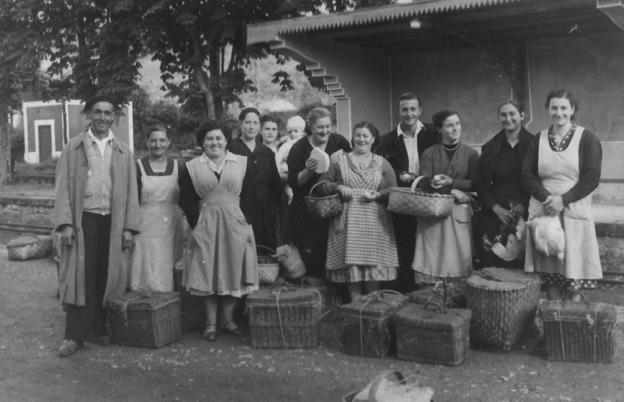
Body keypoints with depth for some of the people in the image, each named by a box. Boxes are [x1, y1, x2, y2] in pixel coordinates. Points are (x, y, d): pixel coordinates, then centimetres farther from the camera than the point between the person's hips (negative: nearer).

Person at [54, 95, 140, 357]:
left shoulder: (123, 151, 10)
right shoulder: (73, 148, 5)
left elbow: (131, 192, 8)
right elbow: (63, 188, 1)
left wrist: (129, 228, 0)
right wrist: (65, 224, -9)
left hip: (112, 222, 2)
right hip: (82, 220, -2)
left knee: (106, 277, 4)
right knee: (79, 276, -3)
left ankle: (98, 329, 17)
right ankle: (74, 335, 3)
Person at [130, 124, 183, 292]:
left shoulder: (177, 167, 7)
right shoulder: (138, 167, 0)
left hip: (172, 229, 2)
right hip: (146, 229, -2)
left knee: (168, 277, 5)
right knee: (148, 277, -4)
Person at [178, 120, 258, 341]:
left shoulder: (243, 163, 3)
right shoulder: (191, 168, 3)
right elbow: (186, 201, 2)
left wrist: (246, 219, -5)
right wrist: (197, 223, -7)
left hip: (236, 225, 1)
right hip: (206, 227, 0)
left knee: (233, 271, 5)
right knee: (209, 274, 3)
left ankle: (228, 320, 18)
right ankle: (211, 324, 12)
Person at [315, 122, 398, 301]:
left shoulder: (382, 163, 13)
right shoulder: (339, 159, 10)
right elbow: (322, 185, 7)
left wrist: (377, 195, -11)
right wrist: (338, 187, -11)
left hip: (375, 223, 1)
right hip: (347, 223, 0)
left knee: (374, 265, -3)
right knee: (351, 265, -5)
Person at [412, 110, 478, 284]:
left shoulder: (470, 154, 9)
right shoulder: (429, 153, 8)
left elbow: (475, 184, 1)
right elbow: (423, 183, -3)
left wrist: (450, 182, -13)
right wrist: (452, 191, -13)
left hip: (459, 212, 0)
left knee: (457, 257, -4)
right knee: (432, 258, -5)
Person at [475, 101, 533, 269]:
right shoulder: (490, 148, 9)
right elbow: (480, 184, 8)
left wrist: (523, 206, -11)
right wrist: (497, 208, -4)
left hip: (524, 215, -1)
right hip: (494, 215, 2)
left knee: (520, 264, -5)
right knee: (491, 264, -4)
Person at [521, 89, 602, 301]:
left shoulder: (587, 138, 2)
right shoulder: (538, 140, 10)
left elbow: (591, 178, -5)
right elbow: (527, 176, 4)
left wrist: (563, 200, -15)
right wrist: (547, 197, -13)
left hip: (574, 211, -2)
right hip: (543, 211, 2)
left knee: (573, 271, -1)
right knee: (549, 271, 3)